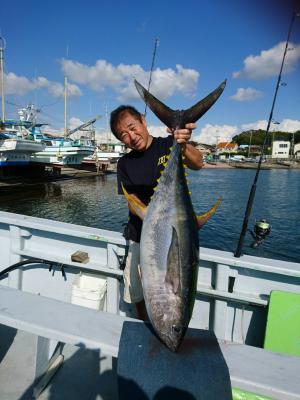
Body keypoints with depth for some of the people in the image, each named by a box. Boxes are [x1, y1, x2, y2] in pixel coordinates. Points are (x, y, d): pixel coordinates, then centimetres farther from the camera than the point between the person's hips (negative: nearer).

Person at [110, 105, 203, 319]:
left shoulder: (169, 145, -3)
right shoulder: (125, 163, 6)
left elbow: (198, 163, -22)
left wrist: (184, 145, -44)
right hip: (140, 238, 4)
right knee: (137, 293, 14)